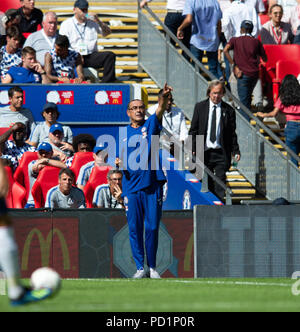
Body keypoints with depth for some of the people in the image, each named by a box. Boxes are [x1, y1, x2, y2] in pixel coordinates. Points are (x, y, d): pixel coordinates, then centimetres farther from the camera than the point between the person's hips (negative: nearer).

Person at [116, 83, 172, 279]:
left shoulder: (150, 125, 7)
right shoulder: (124, 133, 13)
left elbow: (160, 110, -13)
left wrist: (165, 97, -33)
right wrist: (119, 163, -5)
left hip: (152, 185, -2)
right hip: (131, 187, 2)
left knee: (152, 227, 0)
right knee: (135, 228, 1)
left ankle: (152, 267, 8)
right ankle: (140, 267, 6)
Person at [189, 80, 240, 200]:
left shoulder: (228, 110, 3)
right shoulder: (200, 107, 6)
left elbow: (232, 133, 6)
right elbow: (193, 130, 7)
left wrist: (235, 151, 0)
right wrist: (193, 148, -1)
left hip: (221, 153, -1)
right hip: (204, 151, 1)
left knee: (220, 180, -4)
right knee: (206, 181, 4)